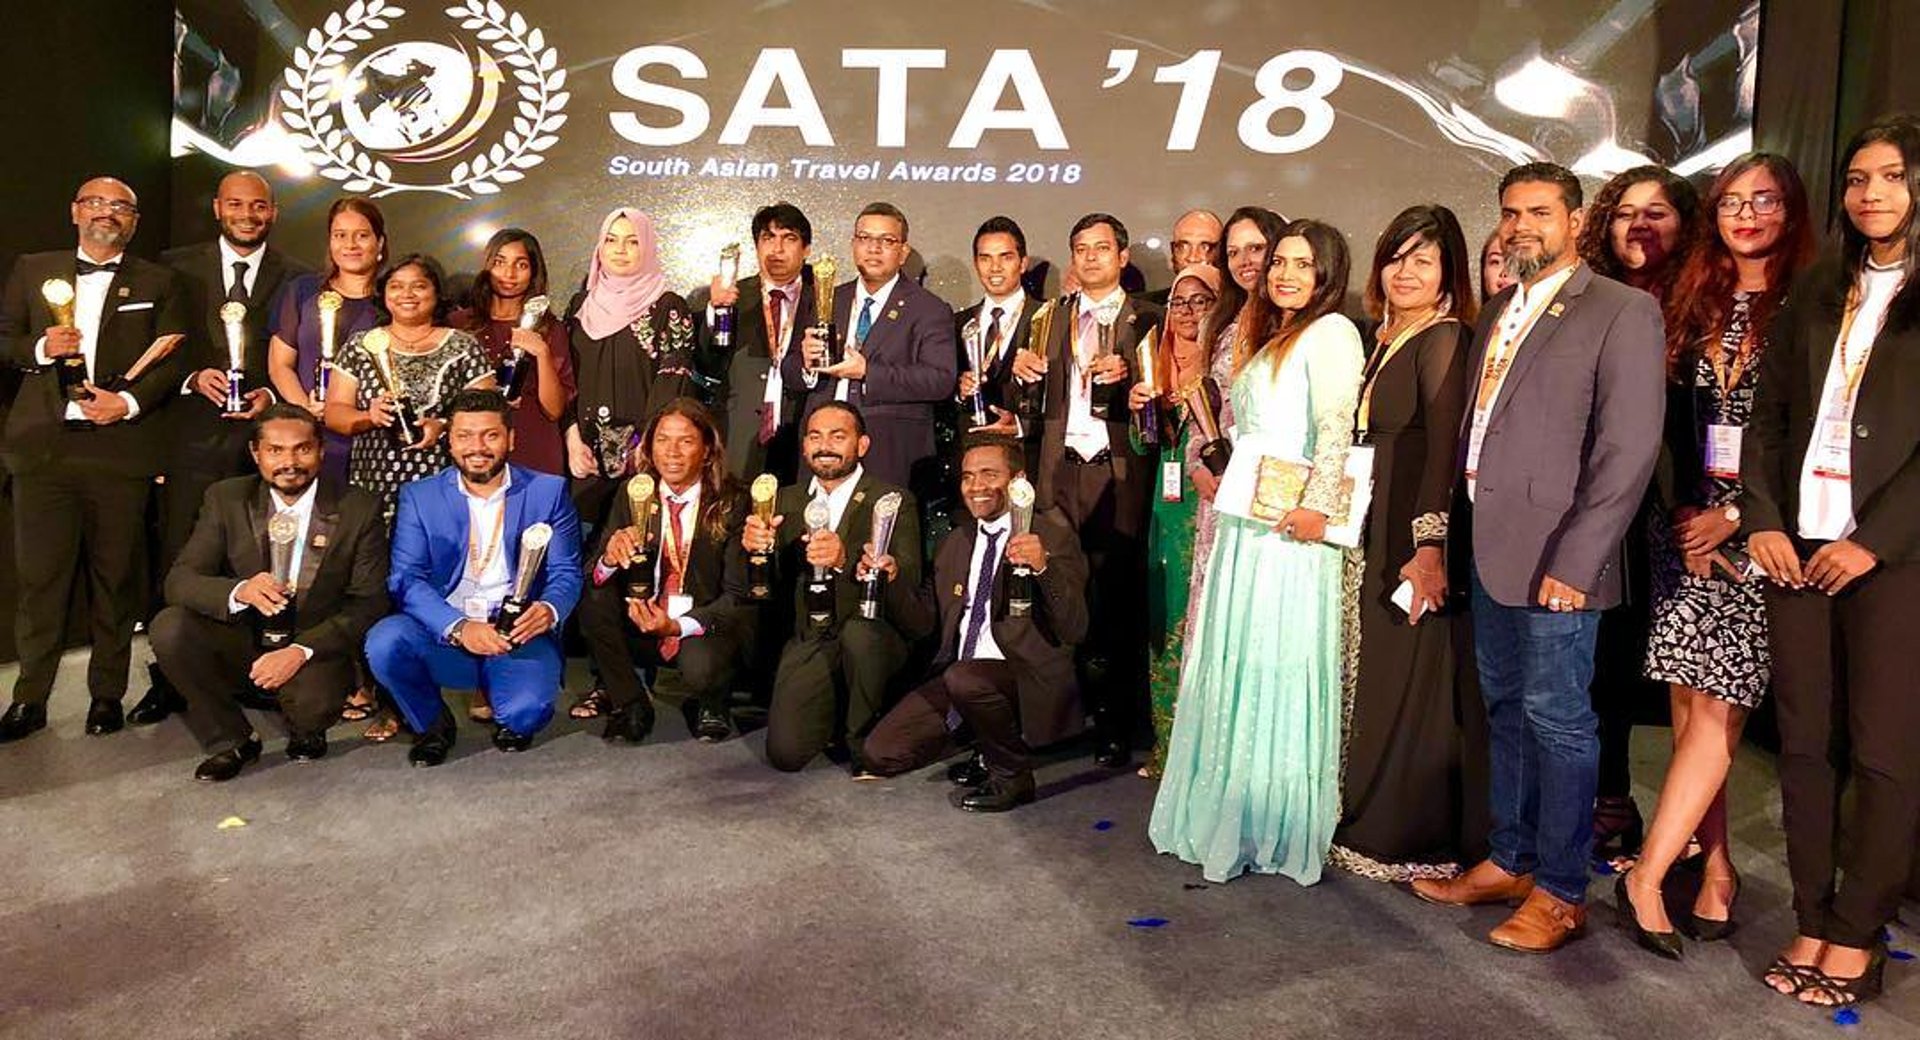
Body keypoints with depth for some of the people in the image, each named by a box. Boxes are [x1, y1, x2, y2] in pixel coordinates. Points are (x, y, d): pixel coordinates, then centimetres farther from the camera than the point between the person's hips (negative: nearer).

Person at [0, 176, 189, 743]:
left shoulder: (158, 283, 10)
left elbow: (173, 361, 2)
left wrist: (130, 402, -12)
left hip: (120, 447, -1)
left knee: (115, 577, 3)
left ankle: (107, 694, 13)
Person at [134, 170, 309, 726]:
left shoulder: (297, 278, 8)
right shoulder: (177, 267, 10)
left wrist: (271, 396, -9)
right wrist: (194, 377, -9)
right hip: (194, 435, 1)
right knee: (177, 562, 1)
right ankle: (169, 681, 11)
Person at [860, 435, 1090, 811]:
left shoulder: (1052, 533, -4)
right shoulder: (954, 543, 16)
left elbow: (1074, 629, -14)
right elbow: (923, 622, 16)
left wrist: (1044, 567, -29)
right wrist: (892, 577, -2)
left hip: (1026, 678, -6)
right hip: (956, 678, 6)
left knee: (963, 679, -36)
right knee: (881, 754, -6)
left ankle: (1013, 775, -9)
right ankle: (989, 746, 15)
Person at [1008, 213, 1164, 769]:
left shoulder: (1146, 319, 9)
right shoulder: (1051, 316, 18)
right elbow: (1035, 395, 12)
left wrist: (1127, 373, -19)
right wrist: (1021, 370, -9)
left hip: (1117, 472, -2)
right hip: (1059, 468, 3)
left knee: (1116, 595, -4)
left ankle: (1116, 723, 4)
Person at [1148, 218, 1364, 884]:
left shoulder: (1330, 331, -3)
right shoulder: (1269, 340, 23)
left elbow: (1337, 428, -16)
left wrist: (1317, 504, -25)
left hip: (1289, 523, -8)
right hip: (1244, 522, 9)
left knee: (1277, 666, -4)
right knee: (1233, 664, 11)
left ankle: (1276, 827, 6)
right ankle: (1228, 811, 21)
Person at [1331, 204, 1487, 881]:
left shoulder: (1445, 338, -11)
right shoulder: (1386, 338, 15)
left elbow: (1445, 446, -19)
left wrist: (1430, 545, -25)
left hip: (1418, 537, -8)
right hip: (1380, 534, 9)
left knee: (1414, 684, 0)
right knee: (1382, 677, 14)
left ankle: (1418, 845, 13)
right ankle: (1380, 826, 26)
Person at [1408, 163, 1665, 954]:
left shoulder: (1621, 312, -7)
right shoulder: (1497, 312, 16)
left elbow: (1630, 446, -13)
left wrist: (1575, 559, -18)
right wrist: (1455, 533, 9)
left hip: (1552, 556, -7)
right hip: (1488, 547, 7)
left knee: (1557, 719, 1)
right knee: (1505, 711, 15)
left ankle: (1560, 892, 14)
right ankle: (1509, 861, 28)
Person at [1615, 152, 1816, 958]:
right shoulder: (1694, 302, 13)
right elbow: (1670, 418, 10)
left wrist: (1735, 515, -10)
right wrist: (1683, 512, -1)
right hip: (1687, 525, 4)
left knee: (1717, 706, -9)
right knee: (1690, 705, 4)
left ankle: (1648, 874, -6)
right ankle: (1716, 869, 15)